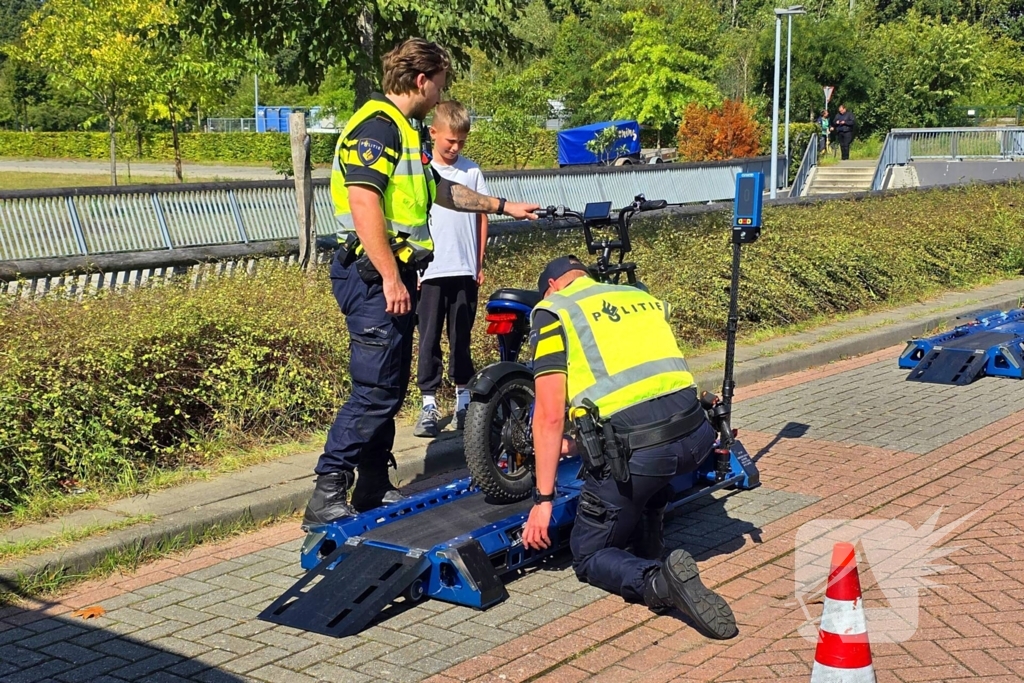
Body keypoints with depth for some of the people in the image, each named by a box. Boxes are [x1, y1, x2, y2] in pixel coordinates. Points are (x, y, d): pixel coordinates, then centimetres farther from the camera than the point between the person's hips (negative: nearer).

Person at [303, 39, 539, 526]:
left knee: (389, 388, 13)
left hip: (394, 273, 10)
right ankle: (327, 496, -8)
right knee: (375, 390, -12)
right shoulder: (377, 126, -13)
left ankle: (374, 489, 21)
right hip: (375, 274, -10)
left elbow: (439, 190, 31)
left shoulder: (401, 130, 20)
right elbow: (364, 204, -23)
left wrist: (503, 206, 33)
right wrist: (391, 278, -25)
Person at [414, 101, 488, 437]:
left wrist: (480, 264, 7)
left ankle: (464, 400, 19)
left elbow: (482, 216, 11)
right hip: (430, 272, -2)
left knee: (462, 337, 10)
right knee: (429, 339, 2)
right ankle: (429, 405, 7)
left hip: (465, 271, 2)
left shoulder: (472, 171, 6)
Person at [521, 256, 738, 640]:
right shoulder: (643, 297, 24)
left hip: (635, 450, -6)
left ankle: (654, 579, -14)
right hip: (697, 437, 6)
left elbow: (550, 416, -2)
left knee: (589, 555, 15)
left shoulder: (553, 312, 7)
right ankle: (651, 553, 31)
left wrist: (543, 499, 3)